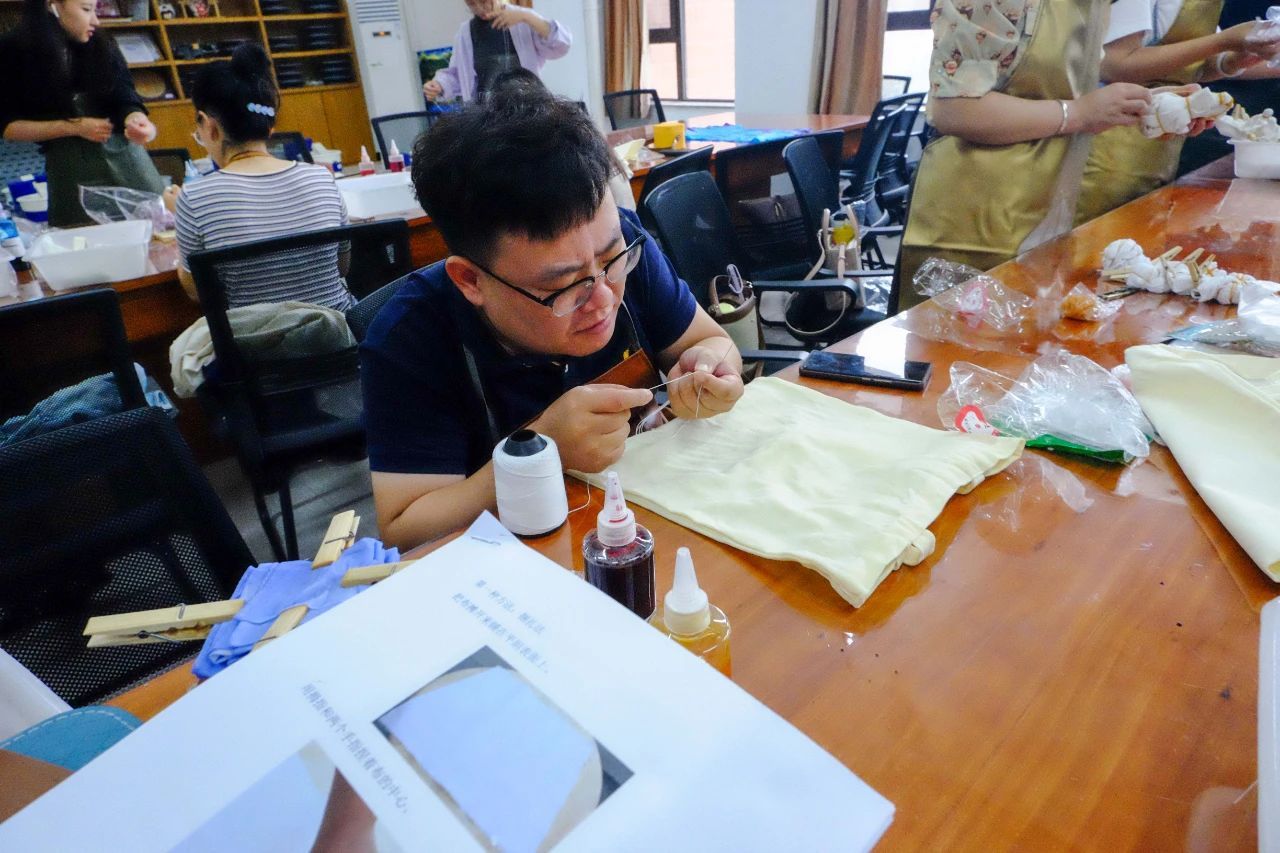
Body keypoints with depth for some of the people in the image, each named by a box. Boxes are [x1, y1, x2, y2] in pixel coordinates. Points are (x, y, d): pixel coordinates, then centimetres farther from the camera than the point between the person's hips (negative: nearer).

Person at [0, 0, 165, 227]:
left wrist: (135, 120, -28)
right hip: (69, 165, -2)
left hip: (124, 152, 2)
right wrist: (73, 127, -13)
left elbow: (126, 99, -5)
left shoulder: (102, 45, 2)